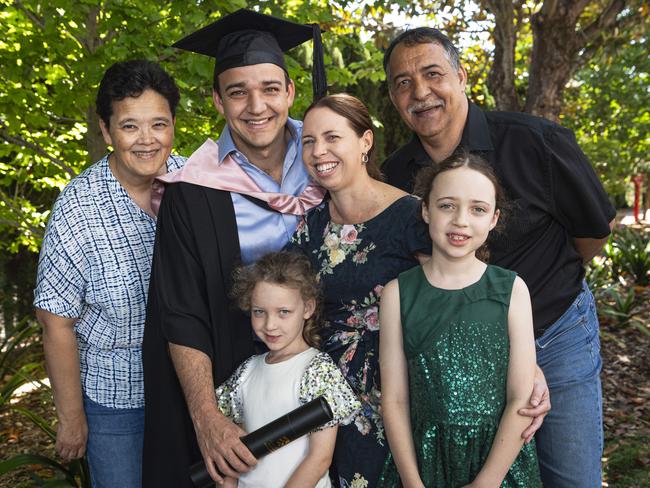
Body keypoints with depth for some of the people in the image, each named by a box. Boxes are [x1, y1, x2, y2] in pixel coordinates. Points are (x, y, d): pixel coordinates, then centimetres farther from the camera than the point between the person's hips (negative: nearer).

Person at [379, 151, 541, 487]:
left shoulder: (511, 289, -7)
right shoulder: (398, 293, -7)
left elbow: (522, 400, -7)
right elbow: (395, 400, -5)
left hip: (500, 460, 0)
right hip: (423, 459, 0)